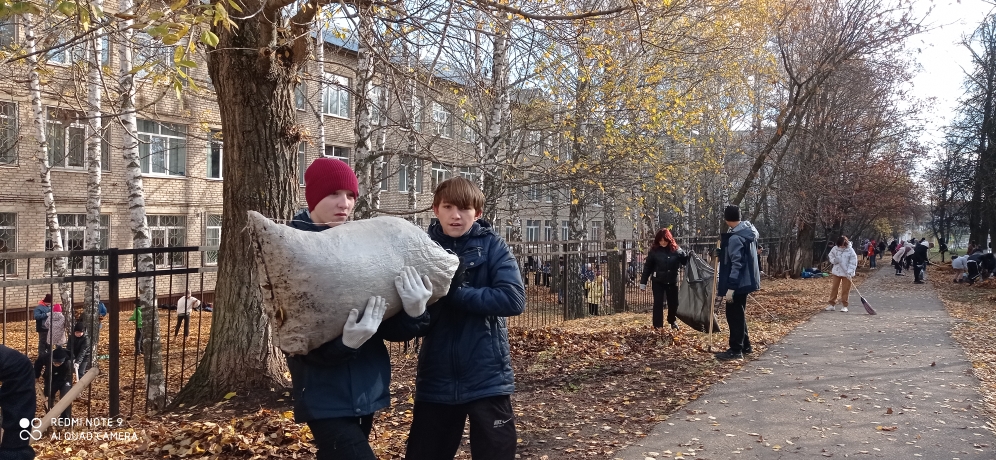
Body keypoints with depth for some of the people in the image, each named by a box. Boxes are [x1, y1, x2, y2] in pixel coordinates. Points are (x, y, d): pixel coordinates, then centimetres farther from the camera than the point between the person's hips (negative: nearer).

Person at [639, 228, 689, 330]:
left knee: (673, 302, 13)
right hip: (658, 281, -2)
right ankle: (657, 325, 3)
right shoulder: (654, 251, -6)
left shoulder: (676, 250, -3)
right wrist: (643, 282, -4)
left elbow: (686, 260, 2)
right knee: (658, 303, -3)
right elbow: (647, 267, -4)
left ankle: (673, 322, 36)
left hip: (672, 281, 2)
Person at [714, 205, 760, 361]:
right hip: (746, 280, 10)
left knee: (734, 315, -3)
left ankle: (736, 350, 1)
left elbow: (737, 264, -25)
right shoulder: (750, 232, 8)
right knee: (739, 313, 19)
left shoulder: (735, 238, -21)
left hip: (738, 283, -10)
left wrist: (730, 287, -24)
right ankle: (745, 345, 27)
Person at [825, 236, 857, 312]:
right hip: (836, 272, 3)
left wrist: (849, 272, -22)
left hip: (846, 273, -3)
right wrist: (834, 260, -9)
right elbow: (830, 255, 14)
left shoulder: (850, 250, -12)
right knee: (833, 288, 7)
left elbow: (853, 262, -13)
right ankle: (832, 304, 15)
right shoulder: (835, 249, -3)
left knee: (845, 290, 2)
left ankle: (844, 305, 11)